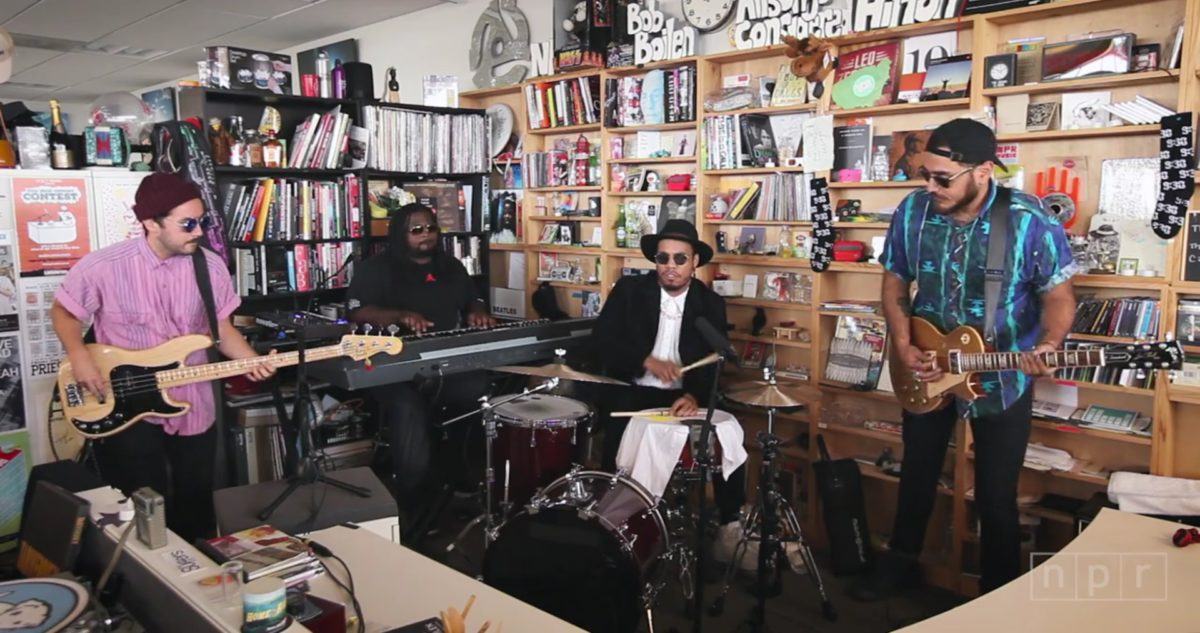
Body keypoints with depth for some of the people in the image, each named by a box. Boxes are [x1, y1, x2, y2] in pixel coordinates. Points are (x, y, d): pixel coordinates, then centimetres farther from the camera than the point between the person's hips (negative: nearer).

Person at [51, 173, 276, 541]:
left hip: (194, 410, 3)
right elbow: (63, 311, 2)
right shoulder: (102, 266, -15)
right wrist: (79, 357, -15)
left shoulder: (210, 266, -7)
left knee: (196, 507, 17)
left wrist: (252, 361, -15)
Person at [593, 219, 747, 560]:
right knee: (616, 443, -28)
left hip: (686, 396, 2)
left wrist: (694, 395, -28)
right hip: (633, 393, -1)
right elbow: (603, 341, -8)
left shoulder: (711, 304, 3)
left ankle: (730, 525, 1)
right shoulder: (628, 291, 0)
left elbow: (714, 362, -7)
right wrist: (647, 360, -24)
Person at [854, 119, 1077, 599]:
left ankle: (999, 595, 30)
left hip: (1003, 377, -3)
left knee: (996, 497, 7)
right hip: (925, 368, 3)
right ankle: (902, 559, 42)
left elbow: (1059, 296, -11)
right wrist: (903, 346, -11)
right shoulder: (913, 212, -11)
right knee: (917, 474, 20)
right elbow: (895, 282, 1)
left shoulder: (1029, 221, -21)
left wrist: (1047, 347, -31)